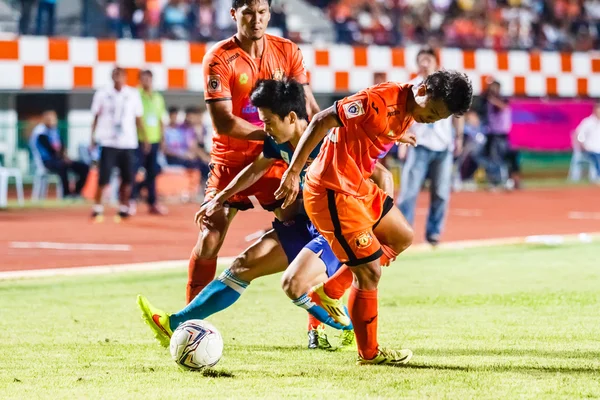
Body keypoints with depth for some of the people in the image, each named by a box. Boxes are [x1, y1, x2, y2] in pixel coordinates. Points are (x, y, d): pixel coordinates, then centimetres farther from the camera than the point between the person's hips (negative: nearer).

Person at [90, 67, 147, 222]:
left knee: (127, 178, -1)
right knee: (103, 177, -6)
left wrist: (144, 138, 4)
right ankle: (97, 208, 4)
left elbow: (138, 119, 10)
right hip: (108, 143, -2)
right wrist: (93, 137, -3)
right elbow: (96, 117, 6)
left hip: (128, 143, 2)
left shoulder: (133, 95, 5)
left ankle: (123, 208, 11)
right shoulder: (102, 94, 2)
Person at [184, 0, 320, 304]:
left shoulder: (288, 52, -1)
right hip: (230, 161, -3)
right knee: (209, 240, -7)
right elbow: (223, 122, -18)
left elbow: (309, 107, -1)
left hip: (276, 160, 3)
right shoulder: (219, 59, -12)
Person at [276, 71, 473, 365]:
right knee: (370, 271, -5)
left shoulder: (409, 111, 2)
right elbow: (321, 122, -25)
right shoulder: (381, 100, -25)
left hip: (360, 187, 10)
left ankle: (328, 293, 27)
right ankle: (369, 353, 12)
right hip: (333, 194, -10)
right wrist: (293, 173, -26)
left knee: (402, 238, 23)